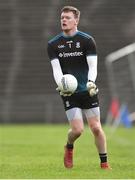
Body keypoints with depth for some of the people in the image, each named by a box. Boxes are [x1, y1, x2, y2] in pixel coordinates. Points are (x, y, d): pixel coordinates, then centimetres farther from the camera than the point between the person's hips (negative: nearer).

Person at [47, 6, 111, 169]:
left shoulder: (87, 40, -3)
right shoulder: (53, 44, 2)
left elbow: (93, 65, -9)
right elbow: (56, 69, -6)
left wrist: (91, 82, -29)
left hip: (88, 91, 0)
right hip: (68, 93, 0)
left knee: (96, 127, -3)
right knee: (77, 129, -10)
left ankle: (104, 162, 11)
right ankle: (69, 147, 24)